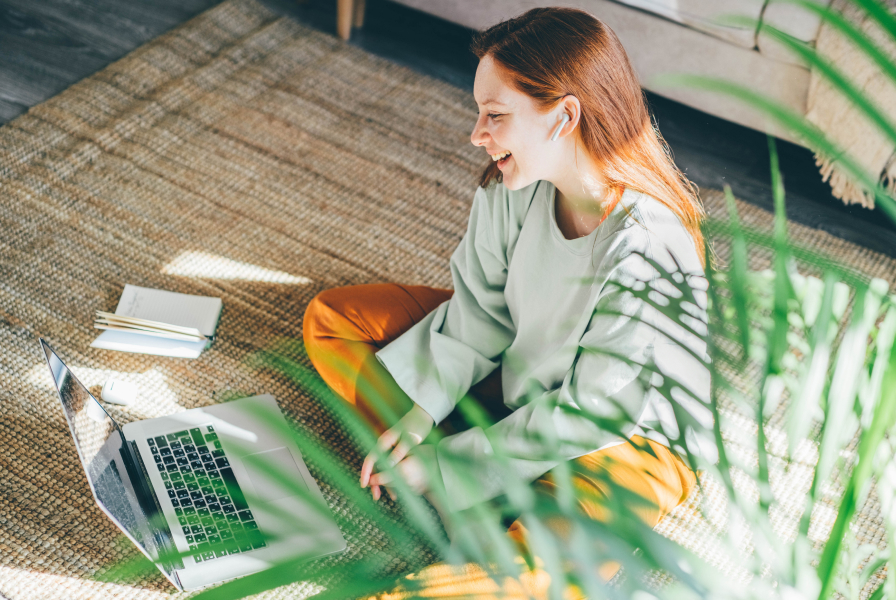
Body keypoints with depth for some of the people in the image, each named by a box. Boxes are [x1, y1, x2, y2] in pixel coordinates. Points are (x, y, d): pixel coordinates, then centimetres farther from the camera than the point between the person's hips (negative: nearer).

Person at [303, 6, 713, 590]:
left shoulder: (646, 251, -34)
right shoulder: (516, 181, -16)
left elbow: (591, 413, -26)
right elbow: (480, 310, -2)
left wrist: (443, 465, -21)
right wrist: (417, 413, -12)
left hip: (627, 432, -7)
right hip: (516, 366, 8)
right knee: (330, 321, 0)